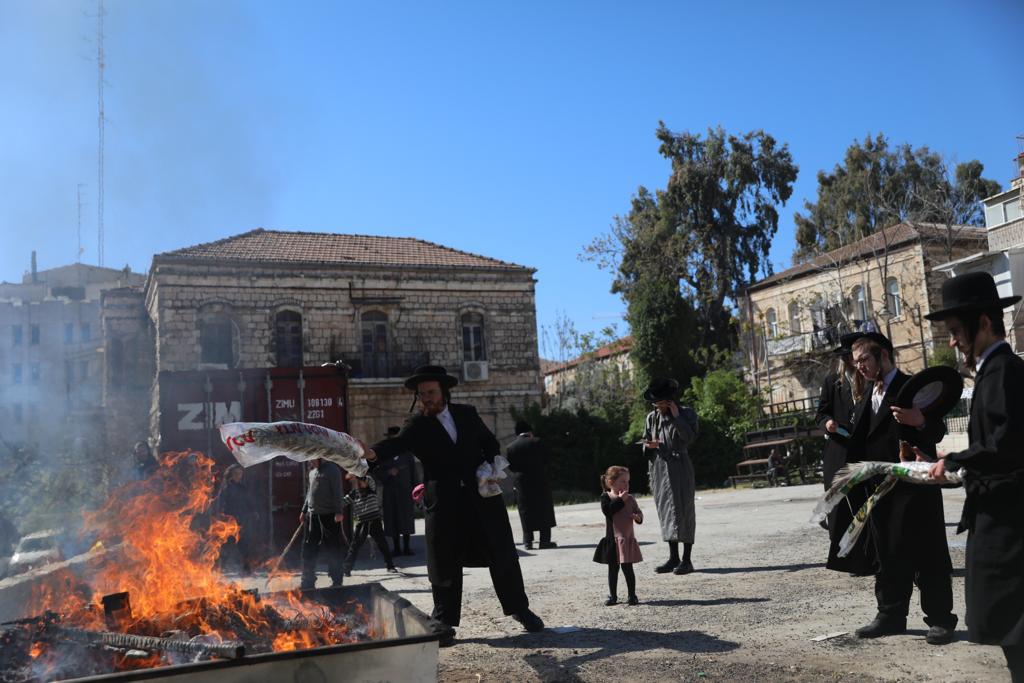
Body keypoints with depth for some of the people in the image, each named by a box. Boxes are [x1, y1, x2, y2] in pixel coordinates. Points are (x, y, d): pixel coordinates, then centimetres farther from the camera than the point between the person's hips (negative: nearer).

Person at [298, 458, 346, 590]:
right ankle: (307, 582, 16)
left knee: (332, 550, -1)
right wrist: (304, 511, 20)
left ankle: (336, 582, 8)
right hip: (312, 516, 8)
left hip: (329, 516, -8)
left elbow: (337, 492, -14)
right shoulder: (312, 471, 16)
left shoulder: (332, 470, -8)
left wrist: (339, 512, -21)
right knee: (308, 550, 8)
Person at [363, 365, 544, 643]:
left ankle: (519, 608, 28)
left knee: (503, 556, 10)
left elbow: (490, 443, 17)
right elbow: (395, 443, -22)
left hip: (483, 495, 3)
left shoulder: (467, 414, 7)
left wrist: (491, 467, -3)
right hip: (443, 504, -2)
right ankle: (445, 624, 15)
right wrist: (372, 453, -44)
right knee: (444, 565, 1)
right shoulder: (417, 426, -3)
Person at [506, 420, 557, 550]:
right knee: (544, 510, 7)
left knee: (526, 512, 8)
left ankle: (528, 542, 6)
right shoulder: (537, 442, -6)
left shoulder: (510, 448, 0)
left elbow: (511, 467, 2)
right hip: (540, 481, -2)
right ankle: (545, 540, 6)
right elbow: (548, 458, 0)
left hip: (522, 483, 2)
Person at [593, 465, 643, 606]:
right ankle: (613, 596, 19)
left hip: (627, 539, 1)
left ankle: (632, 595, 13)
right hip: (612, 540, -1)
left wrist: (638, 517, -17)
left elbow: (638, 512, 6)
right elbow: (607, 511, -21)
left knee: (627, 568, 3)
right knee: (613, 568, 9)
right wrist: (620, 500, -19)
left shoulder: (630, 499, 3)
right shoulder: (606, 497, -5)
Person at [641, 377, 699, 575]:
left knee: (683, 511, -4)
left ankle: (686, 560, 2)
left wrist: (677, 417, -17)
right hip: (659, 468, 5)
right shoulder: (651, 418, 11)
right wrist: (649, 445, -4)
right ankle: (673, 558, 16)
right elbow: (645, 441, 18)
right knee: (666, 511, 8)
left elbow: (690, 438, -16)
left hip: (679, 467, -5)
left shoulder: (686, 414, -3)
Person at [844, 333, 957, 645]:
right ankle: (890, 615, 20)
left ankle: (940, 619, 9)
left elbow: (938, 432, -12)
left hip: (914, 486, -7)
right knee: (888, 555, 11)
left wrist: (921, 422, -31)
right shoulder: (866, 398, 17)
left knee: (926, 554, 0)